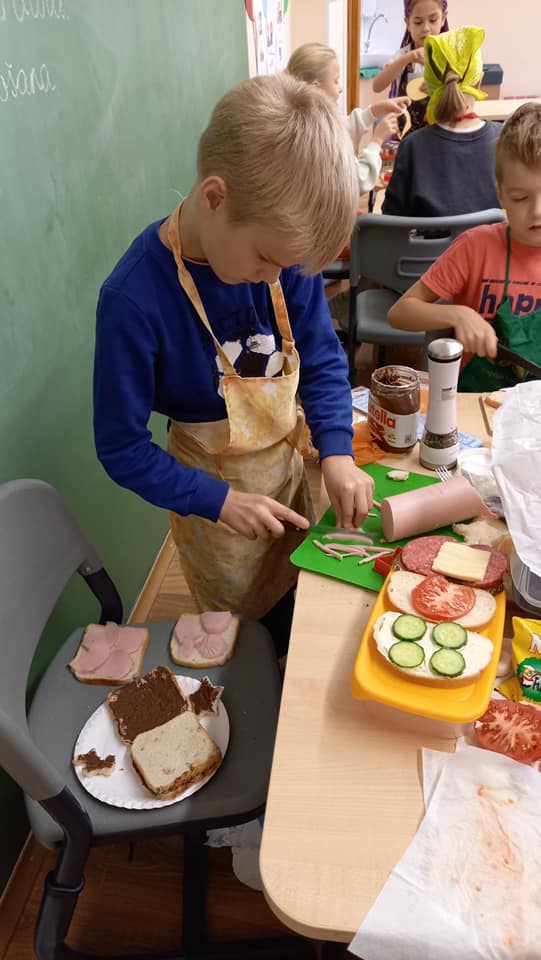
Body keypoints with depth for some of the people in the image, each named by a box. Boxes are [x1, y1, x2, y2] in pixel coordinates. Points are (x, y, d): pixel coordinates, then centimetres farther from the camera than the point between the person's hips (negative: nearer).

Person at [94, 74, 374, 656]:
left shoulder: (283, 241, -17)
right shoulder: (134, 299, -30)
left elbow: (322, 357, -6)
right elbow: (121, 448, -20)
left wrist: (336, 453, -18)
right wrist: (218, 501, -22)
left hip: (287, 461, 5)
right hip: (214, 488, -4)